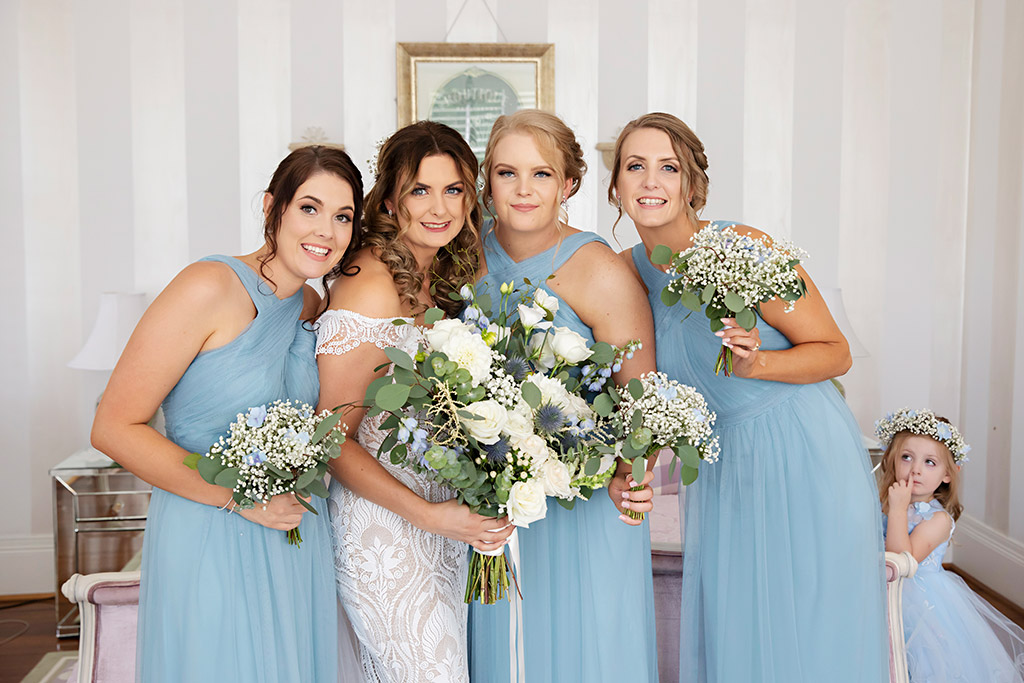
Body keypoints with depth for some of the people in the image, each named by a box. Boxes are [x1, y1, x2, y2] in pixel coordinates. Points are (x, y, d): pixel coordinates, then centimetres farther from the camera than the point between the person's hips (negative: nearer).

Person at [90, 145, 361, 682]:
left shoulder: (312, 307, 6)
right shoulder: (210, 287, -17)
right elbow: (114, 428, -17)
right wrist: (237, 497, -20)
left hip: (299, 544, 7)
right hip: (208, 542, -7)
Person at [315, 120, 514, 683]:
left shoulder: (446, 275, 6)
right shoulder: (368, 289, -20)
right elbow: (333, 440, -18)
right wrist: (429, 514, -22)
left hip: (444, 523, 8)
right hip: (384, 533, -7)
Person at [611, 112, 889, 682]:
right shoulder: (628, 270, -2)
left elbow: (837, 352, -10)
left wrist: (756, 363, -26)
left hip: (805, 456, -4)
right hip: (720, 466, 5)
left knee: (810, 635, 5)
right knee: (724, 629, 12)